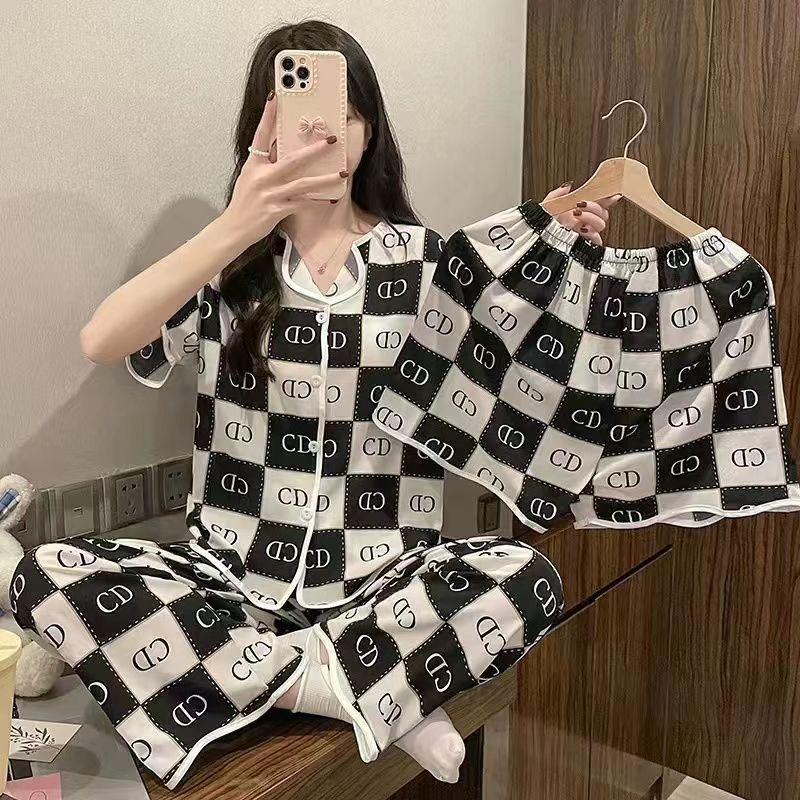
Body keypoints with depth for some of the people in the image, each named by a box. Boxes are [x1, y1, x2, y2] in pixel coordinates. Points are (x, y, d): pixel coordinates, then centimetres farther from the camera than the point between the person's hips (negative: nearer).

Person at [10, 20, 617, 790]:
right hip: (232, 574, 1)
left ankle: (279, 675, -15)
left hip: (379, 581, -1)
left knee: (526, 579, -28)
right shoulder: (230, 264, 4)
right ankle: (346, 689, -17)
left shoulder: (425, 260, 5)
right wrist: (237, 225, -28)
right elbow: (101, 343, -15)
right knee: (46, 577, -23)